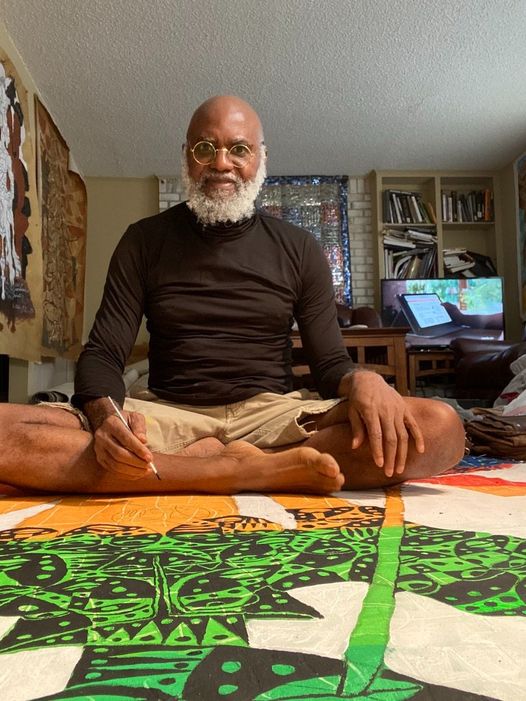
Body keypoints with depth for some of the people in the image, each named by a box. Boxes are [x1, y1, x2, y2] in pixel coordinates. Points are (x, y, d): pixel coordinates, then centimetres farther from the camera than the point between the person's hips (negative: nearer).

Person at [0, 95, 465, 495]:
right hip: (167, 415, 1)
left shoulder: (299, 249, 8)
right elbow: (103, 354, 3)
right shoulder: (145, 241, 8)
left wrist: (363, 381, -20)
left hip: (274, 413, 1)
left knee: (441, 427, -24)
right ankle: (263, 470, -25)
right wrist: (105, 415, -21)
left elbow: (330, 362, 6)